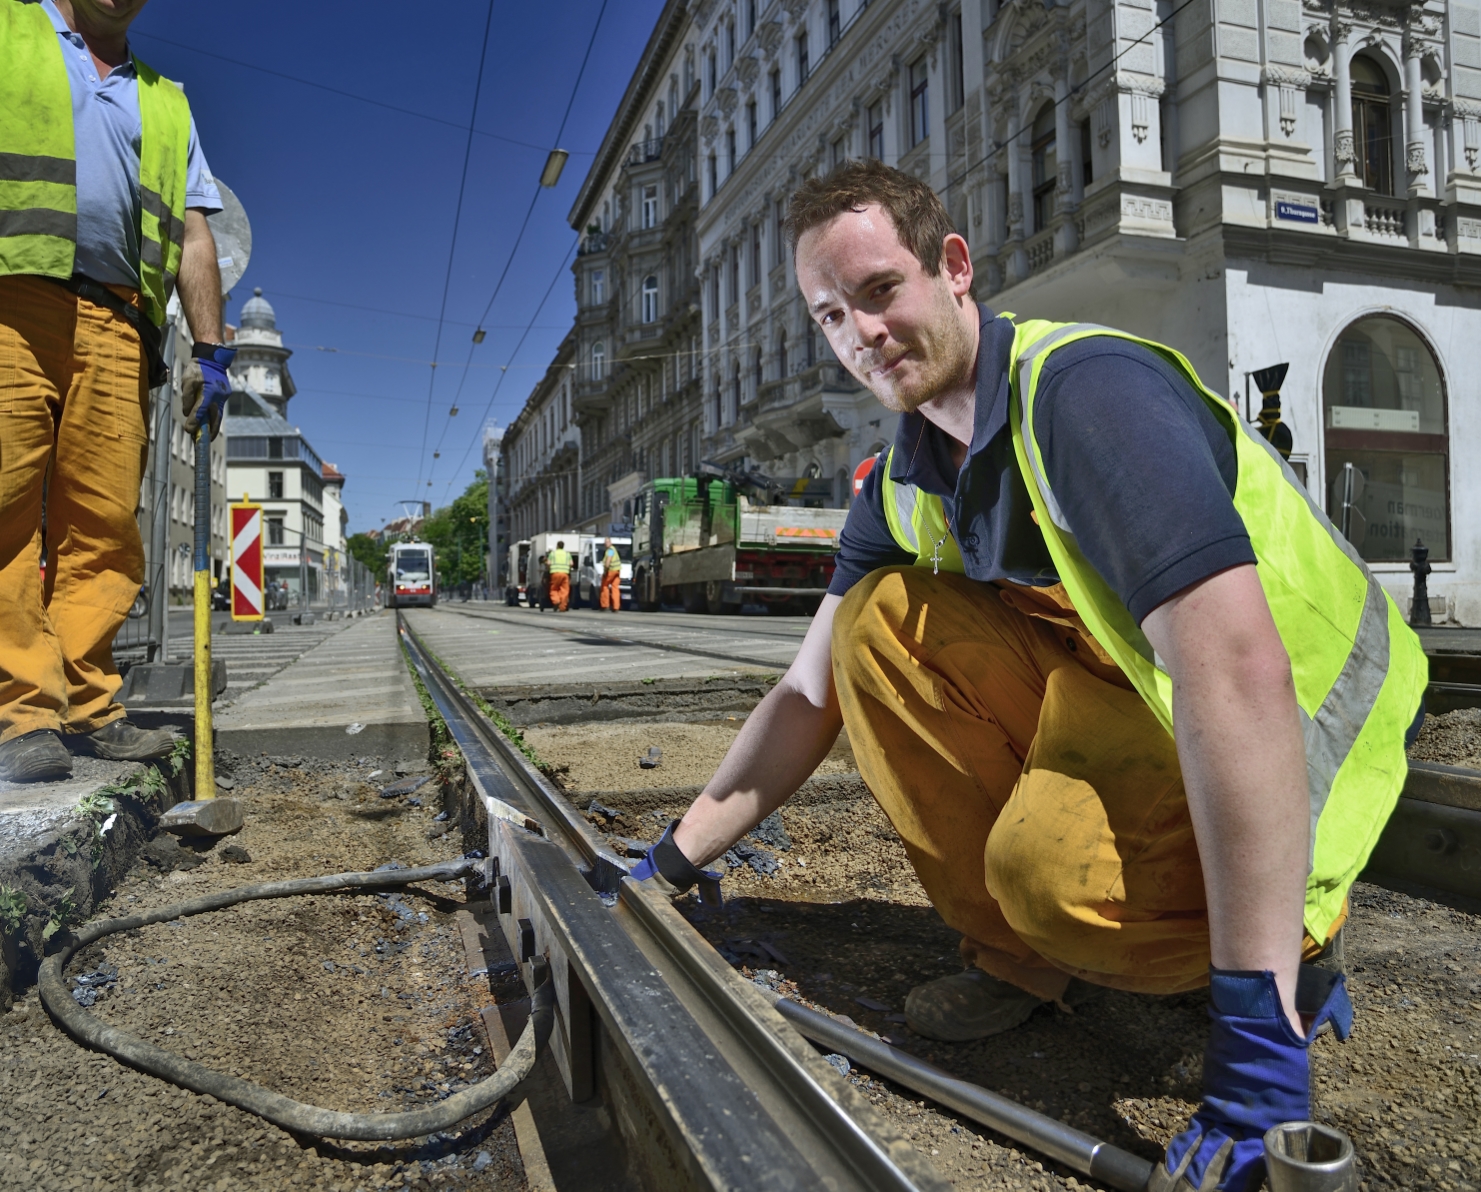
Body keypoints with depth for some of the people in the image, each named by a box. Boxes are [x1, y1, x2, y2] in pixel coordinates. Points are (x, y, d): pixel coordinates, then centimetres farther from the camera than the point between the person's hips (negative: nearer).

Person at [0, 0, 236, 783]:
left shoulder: (166, 103, 27)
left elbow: (192, 236, 19)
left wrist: (209, 352, 8)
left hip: (117, 327, 3)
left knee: (104, 523, -4)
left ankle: (84, 708, -1)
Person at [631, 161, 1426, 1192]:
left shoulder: (1084, 385, -24)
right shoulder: (906, 484, 1)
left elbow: (1235, 664, -36)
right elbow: (811, 695, 6)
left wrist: (1256, 1037, -37)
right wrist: (677, 858, 3)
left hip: (1301, 711, -6)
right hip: (1122, 684, 7)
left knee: (1052, 860, -35)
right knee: (880, 618, -10)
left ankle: (1300, 934, 1)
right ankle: (1026, 955, 1)